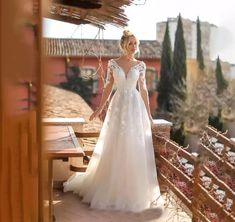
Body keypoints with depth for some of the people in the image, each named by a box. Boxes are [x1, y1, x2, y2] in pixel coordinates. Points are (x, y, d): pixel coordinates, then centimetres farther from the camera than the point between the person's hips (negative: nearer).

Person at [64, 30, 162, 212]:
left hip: (136, 107, 1)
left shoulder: (140, 65, 4)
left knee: (135, 148, 2)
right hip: (118, 106, -1)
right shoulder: (113, 63, 1)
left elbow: (143, 89, 6)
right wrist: (100, 108, 4)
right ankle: (114, 187, 18)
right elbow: (108, 87, 5)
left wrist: (148, 113, 6)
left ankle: (135, 189, 17)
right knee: (115, 148, 3)